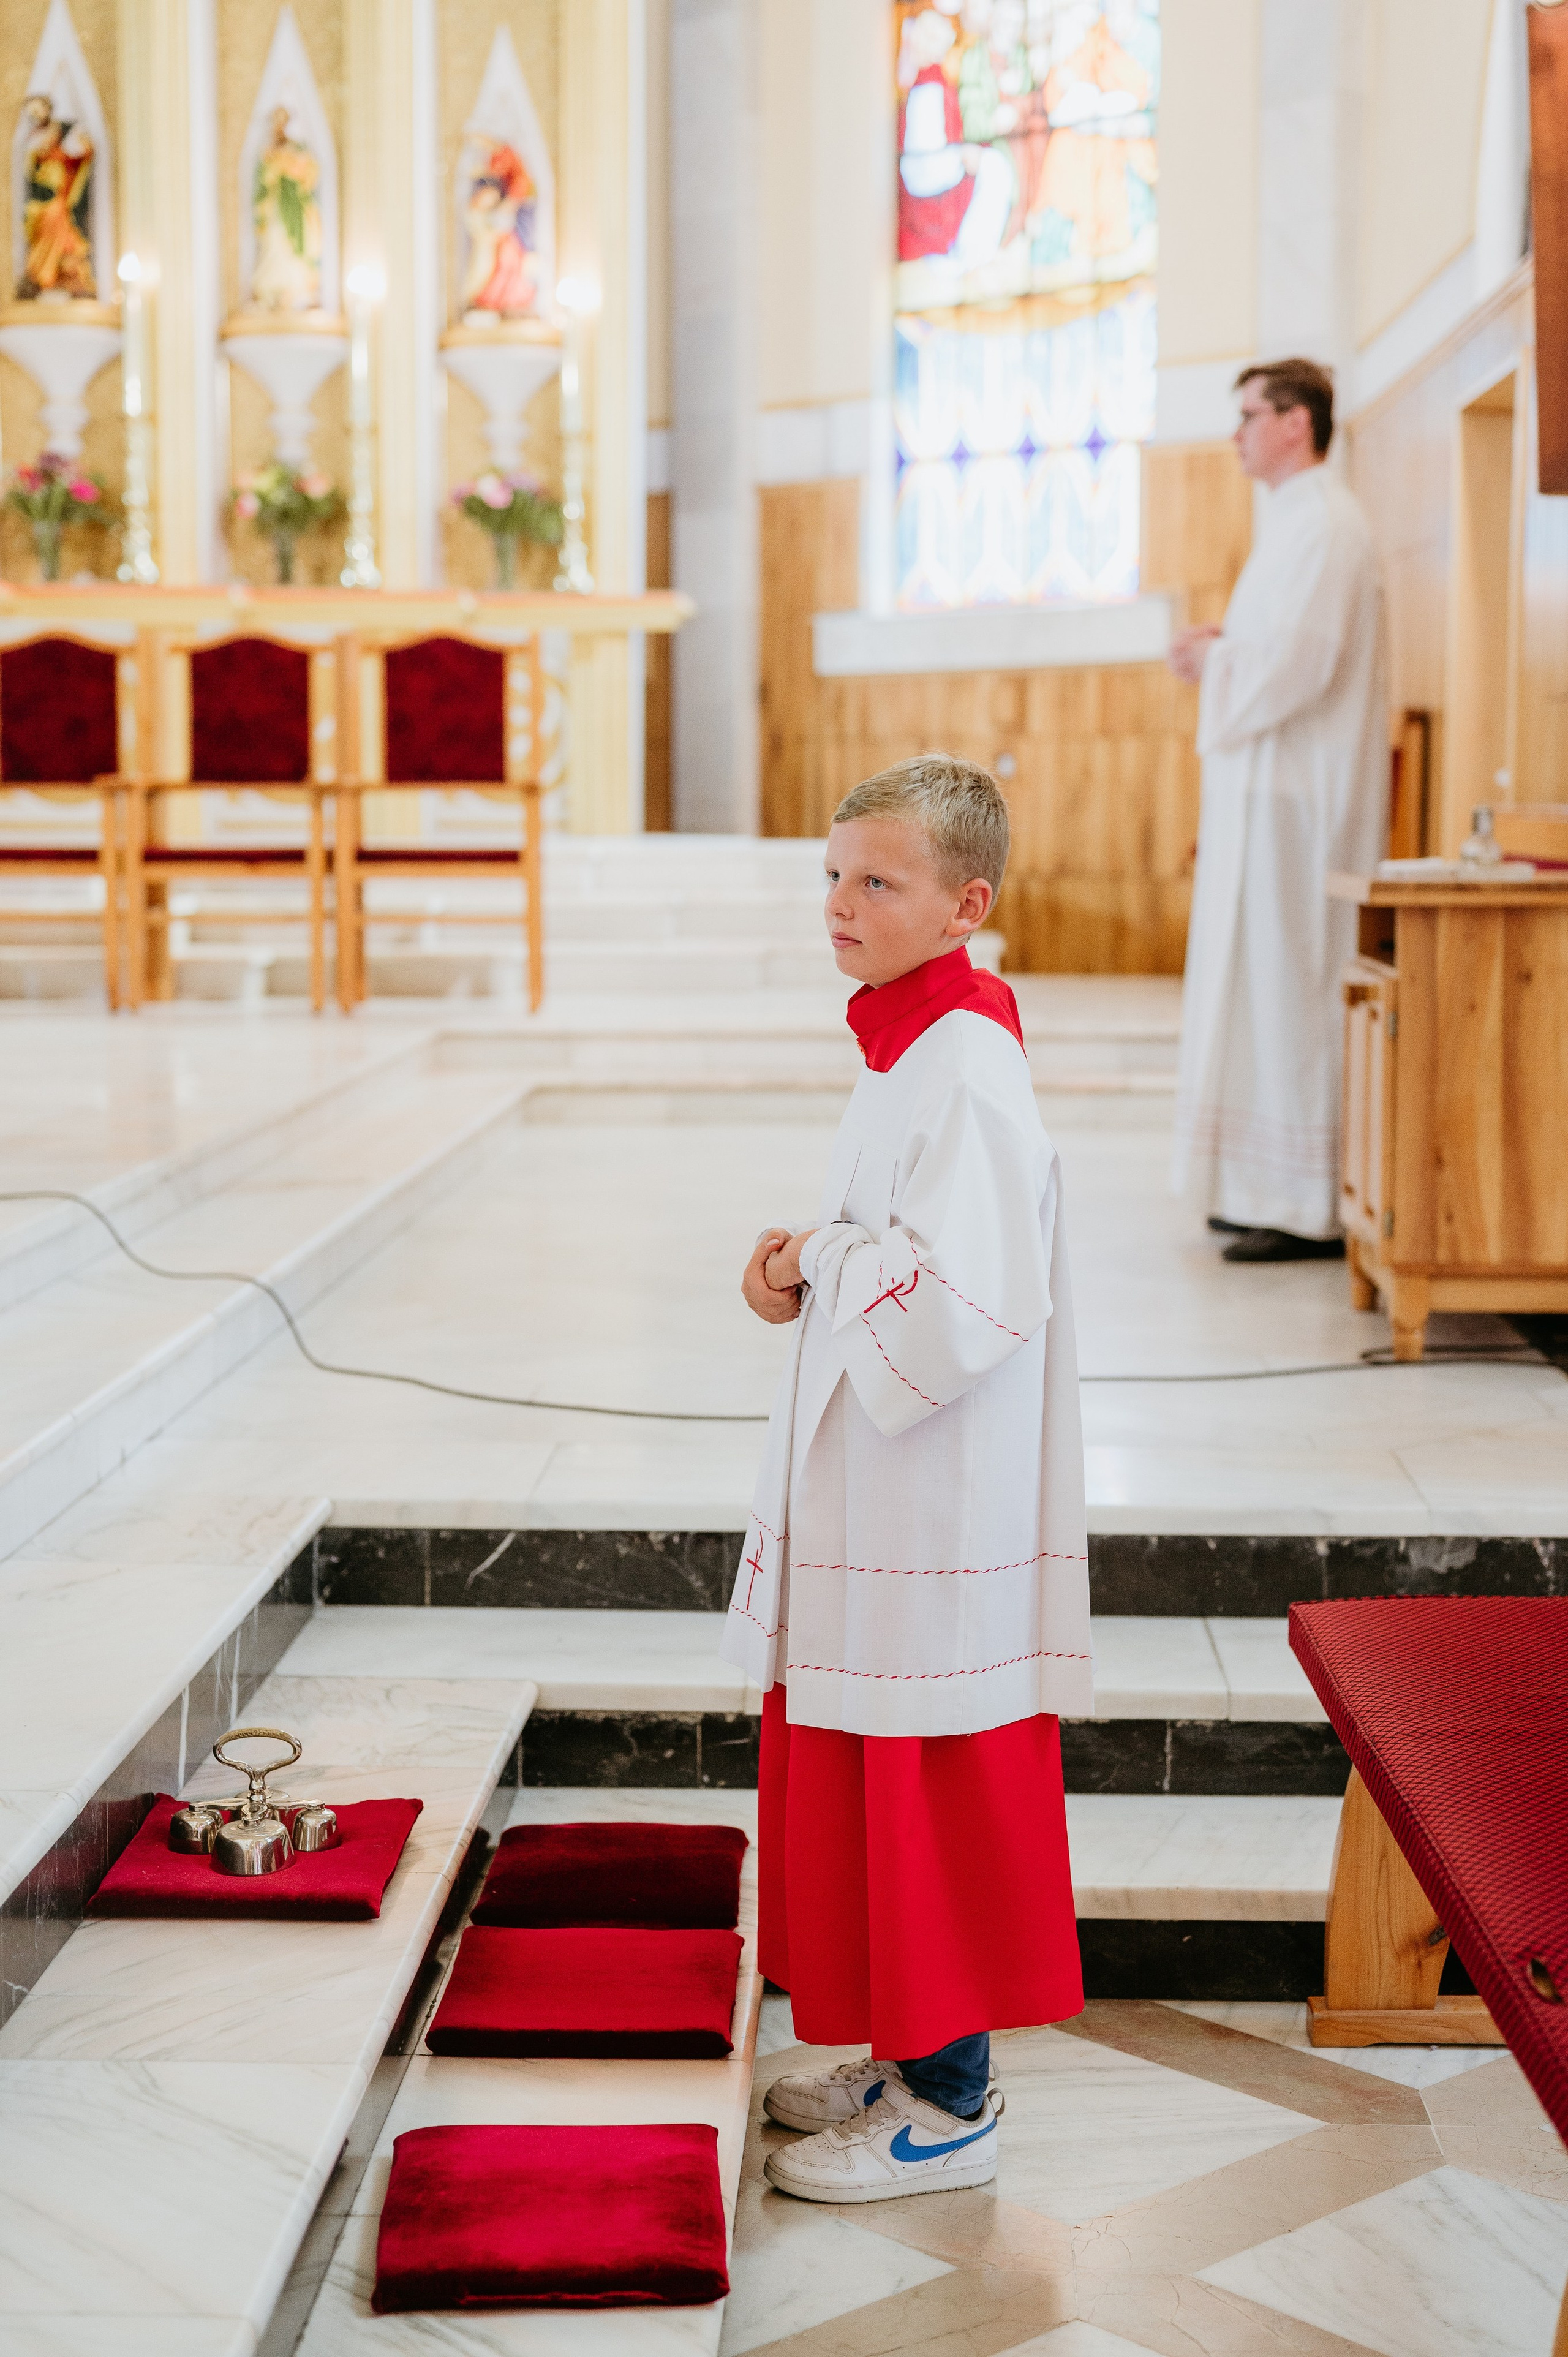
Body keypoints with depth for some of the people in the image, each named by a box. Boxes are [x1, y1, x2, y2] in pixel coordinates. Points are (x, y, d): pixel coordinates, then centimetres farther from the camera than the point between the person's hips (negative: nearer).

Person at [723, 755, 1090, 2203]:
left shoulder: (964, 1070, -21)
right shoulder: (914, 1047, 11)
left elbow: (963, 1299, -29)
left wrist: (817, 1268, -14)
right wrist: (812, 1260, 3)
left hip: (940, 1508, -10)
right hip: (881, 1497, 10)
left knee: (932, 1804, 1)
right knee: (875, 1798, 19)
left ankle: (948, 2111, 15)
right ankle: (910, 2057, 33)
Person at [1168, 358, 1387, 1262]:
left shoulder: (1321, 523, -14)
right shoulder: (1304, 518, 19)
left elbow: (1302, 659, -23)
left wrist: (1214, 662, -8)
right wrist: (1225, 646, 10)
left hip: (1296, 797, -11)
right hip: (1276, 788, 11)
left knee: (1289, 981, -9)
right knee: (1272, 981, 11)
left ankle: (1312, 1208, -6)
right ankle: (1278, 1190, 16)